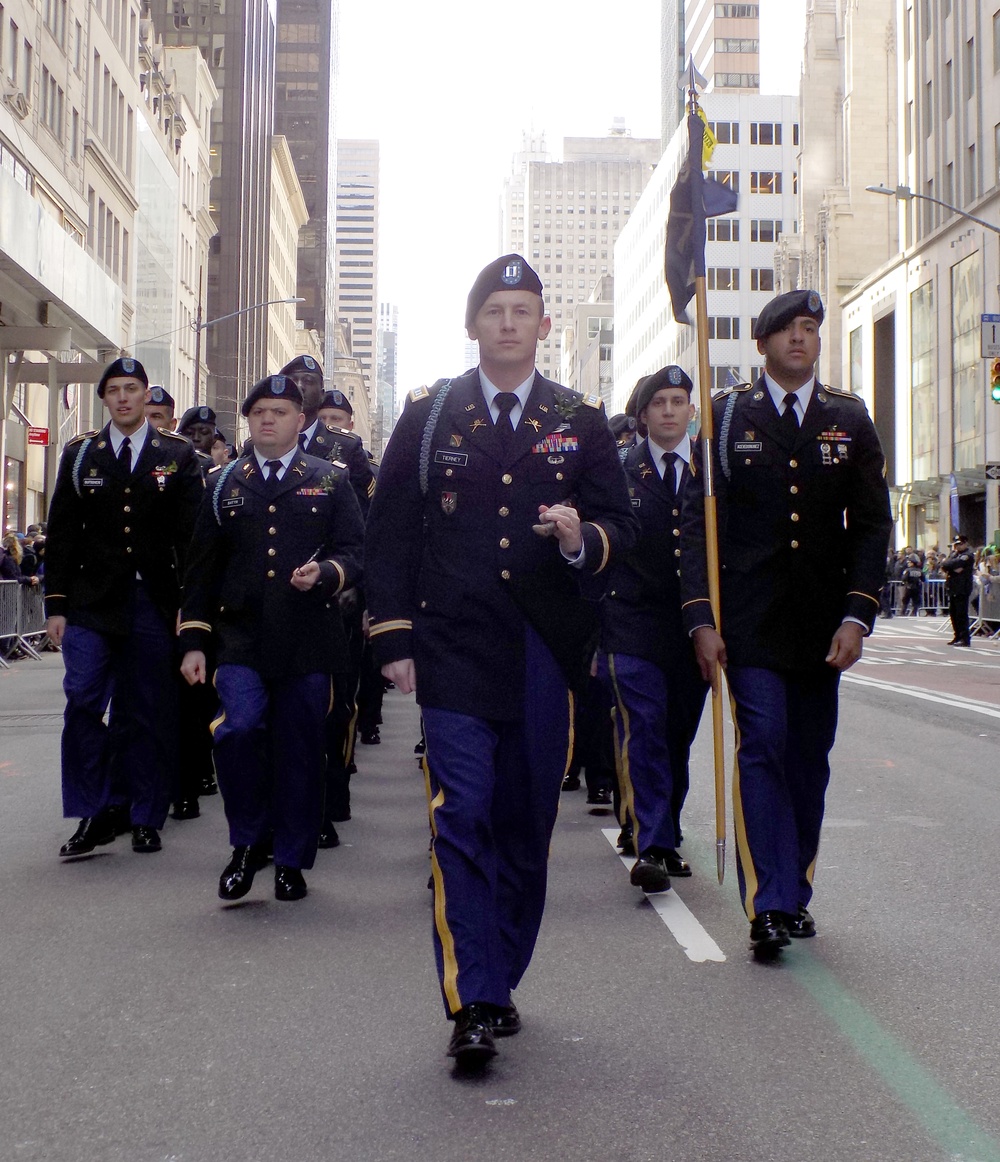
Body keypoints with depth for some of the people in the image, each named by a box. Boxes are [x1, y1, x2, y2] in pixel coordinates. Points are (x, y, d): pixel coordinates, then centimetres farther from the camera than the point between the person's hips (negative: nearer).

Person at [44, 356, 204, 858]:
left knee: (150, 713, 4)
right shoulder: (80, 453, 9)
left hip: (154, 601, -1)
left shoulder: (178, 455, 5)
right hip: (92, 603, 1)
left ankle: (146, 818, 16)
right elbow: (61, 533, 8)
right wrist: (56, 603, 1)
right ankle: (92, 816, 2)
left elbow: (193, 534, 2)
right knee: (83, 703, -9)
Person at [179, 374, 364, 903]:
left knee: (299, 748, 3)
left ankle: (291, 860, 18)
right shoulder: (223, 483, 14)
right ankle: (248, 840, 2)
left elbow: (353, 553, 5)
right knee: (238, 727, -19)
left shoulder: (330, 481, 10)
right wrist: (193, 641, 6)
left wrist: (325, 573, -18)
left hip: (307, 640, 0)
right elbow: (201, 567, 13)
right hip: (240, 635, 1)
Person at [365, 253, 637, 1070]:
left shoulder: (581, 421, 10)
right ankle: (472, 1005, -6)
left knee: (527, 824, 8)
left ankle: (501, 982, 24)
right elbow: (390, 530, 6)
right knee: (463, 817, -10)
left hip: (547, 654, 2)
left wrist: (582, 538, -15)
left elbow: (621, 527, 9)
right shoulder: (428, 414, 7)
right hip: (454, 650, -2)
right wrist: (393, 637, 0)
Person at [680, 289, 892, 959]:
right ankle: (771, 904, -9)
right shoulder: (728, 415, 4)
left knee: (810, 759, 8)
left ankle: (795, 892, 21)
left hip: (823, 623, 3)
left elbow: (872, 523, 6)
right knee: (762, 747, -11)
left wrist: (857, 614, -5)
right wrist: (701, 617, -9)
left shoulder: (850, 420, 9)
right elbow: (698, 521, 0)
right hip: (750, 619, -2)